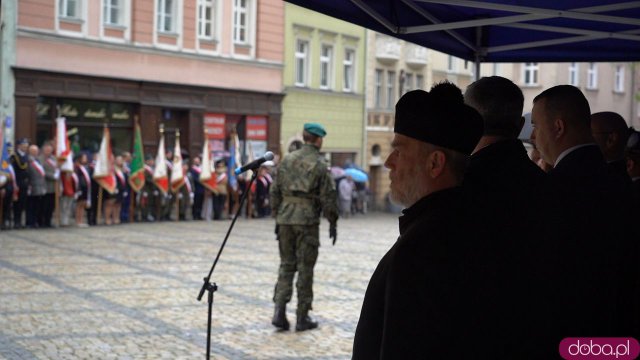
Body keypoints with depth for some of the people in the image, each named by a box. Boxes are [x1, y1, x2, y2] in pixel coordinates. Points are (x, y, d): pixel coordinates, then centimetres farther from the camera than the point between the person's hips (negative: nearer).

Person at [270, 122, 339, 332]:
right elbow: (328, 196, -7)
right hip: (307, 220, -4)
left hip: (286, 218, 4)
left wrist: (277, 217, 19)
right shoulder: (319, 164, -7)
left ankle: (279, 311, 2)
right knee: (305, 268, 3)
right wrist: (332, 223, 2)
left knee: (286, 265, 13)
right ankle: (302, 318, 8)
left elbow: (275, 191, 11)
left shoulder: (287, 160, 8)